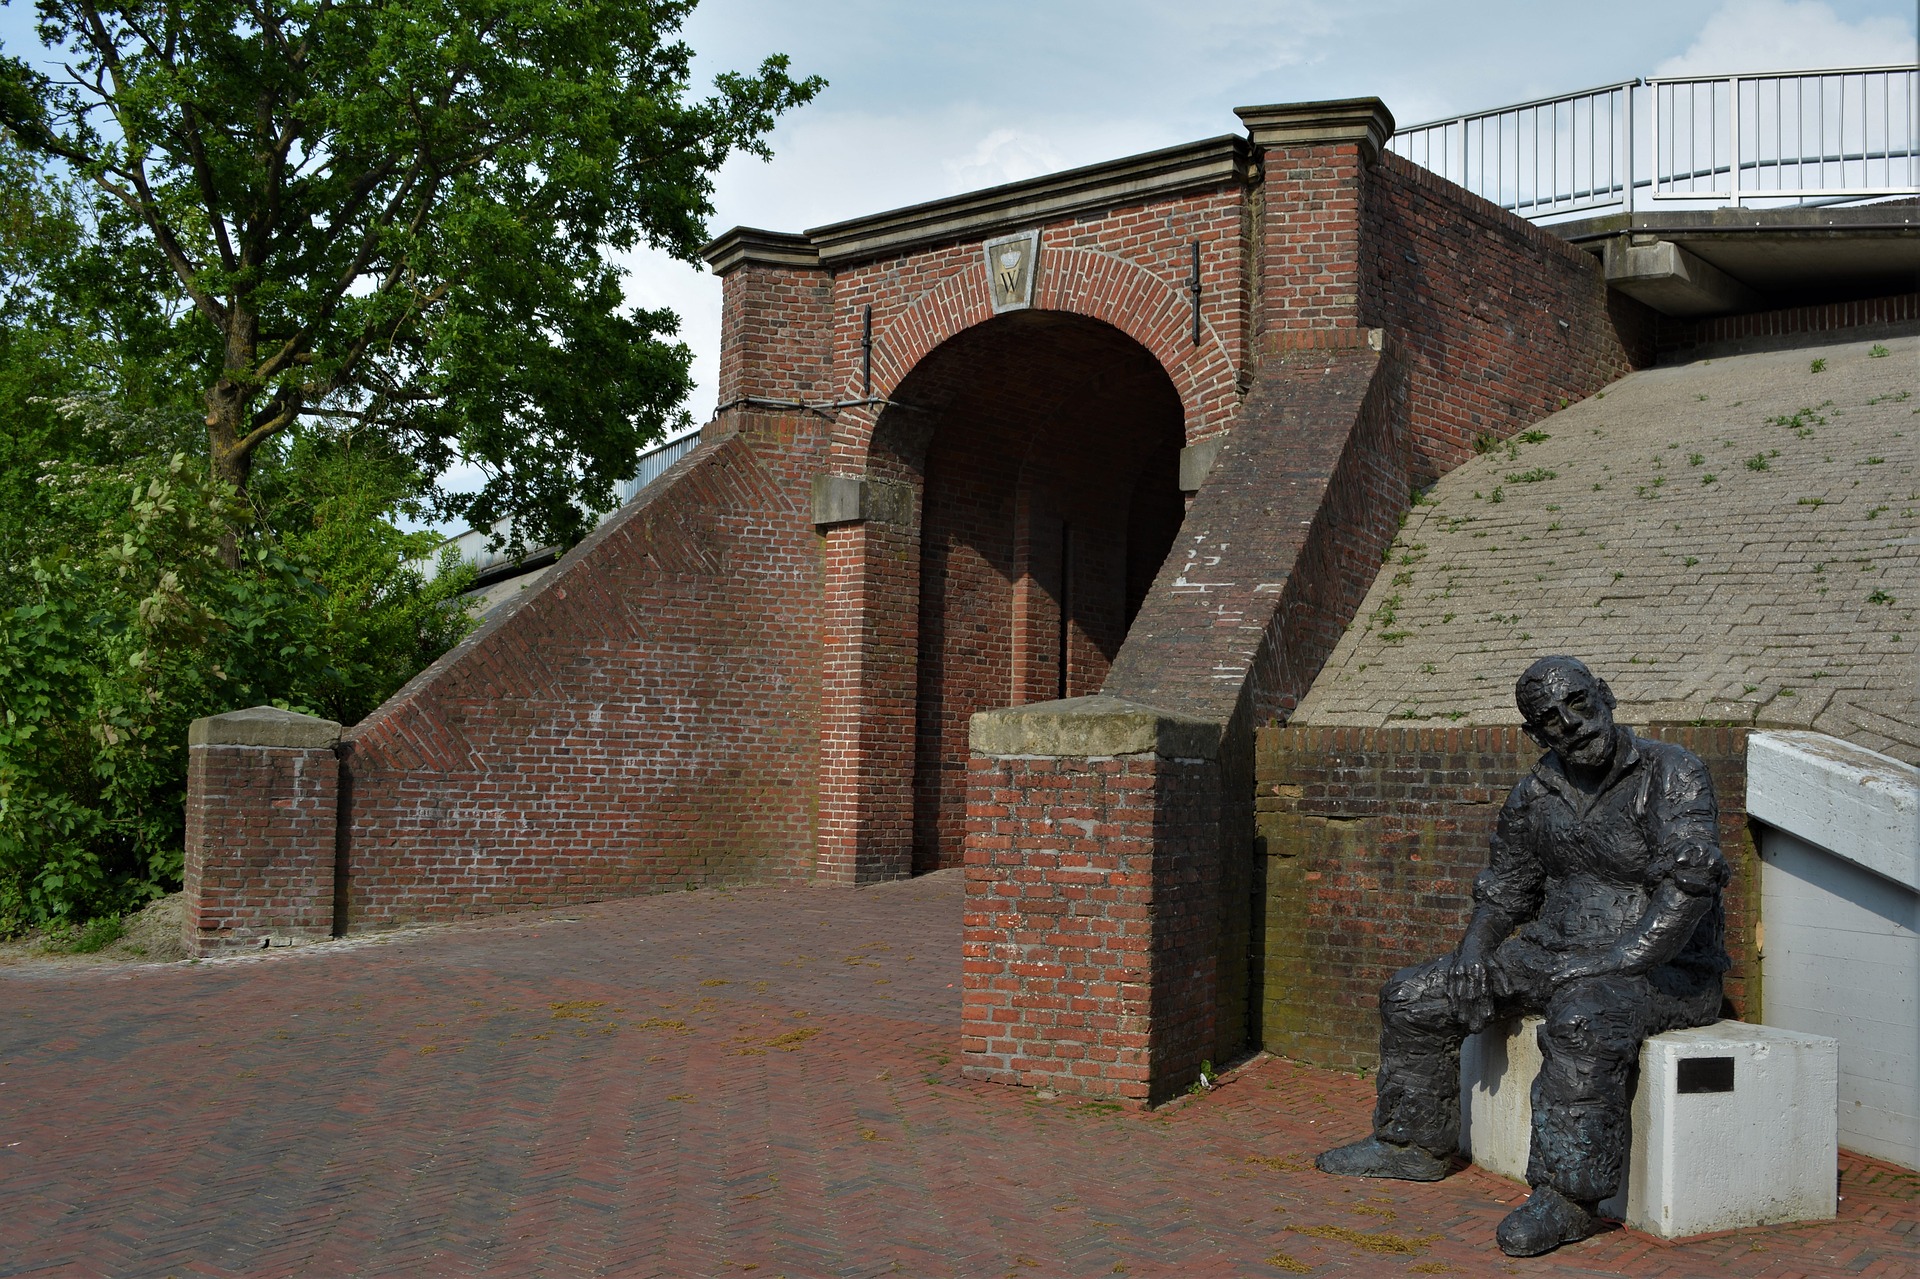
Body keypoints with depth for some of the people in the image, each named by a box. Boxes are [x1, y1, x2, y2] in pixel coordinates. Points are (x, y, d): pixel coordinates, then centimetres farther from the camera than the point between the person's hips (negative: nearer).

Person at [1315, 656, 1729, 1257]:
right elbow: (1506, 884, 19)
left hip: (1661, 968, -7)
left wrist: (1617, 963, -29)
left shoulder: (1671, 774, -12)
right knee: (1414, 995, 4)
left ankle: (1567, 1196, -32)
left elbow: (1690, 881, -24)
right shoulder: (1537, 792, 8)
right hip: (1557, 957, 7)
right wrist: (1471, 956, 2)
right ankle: (1415, 1143, 21)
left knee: (1581, 1019, -41)